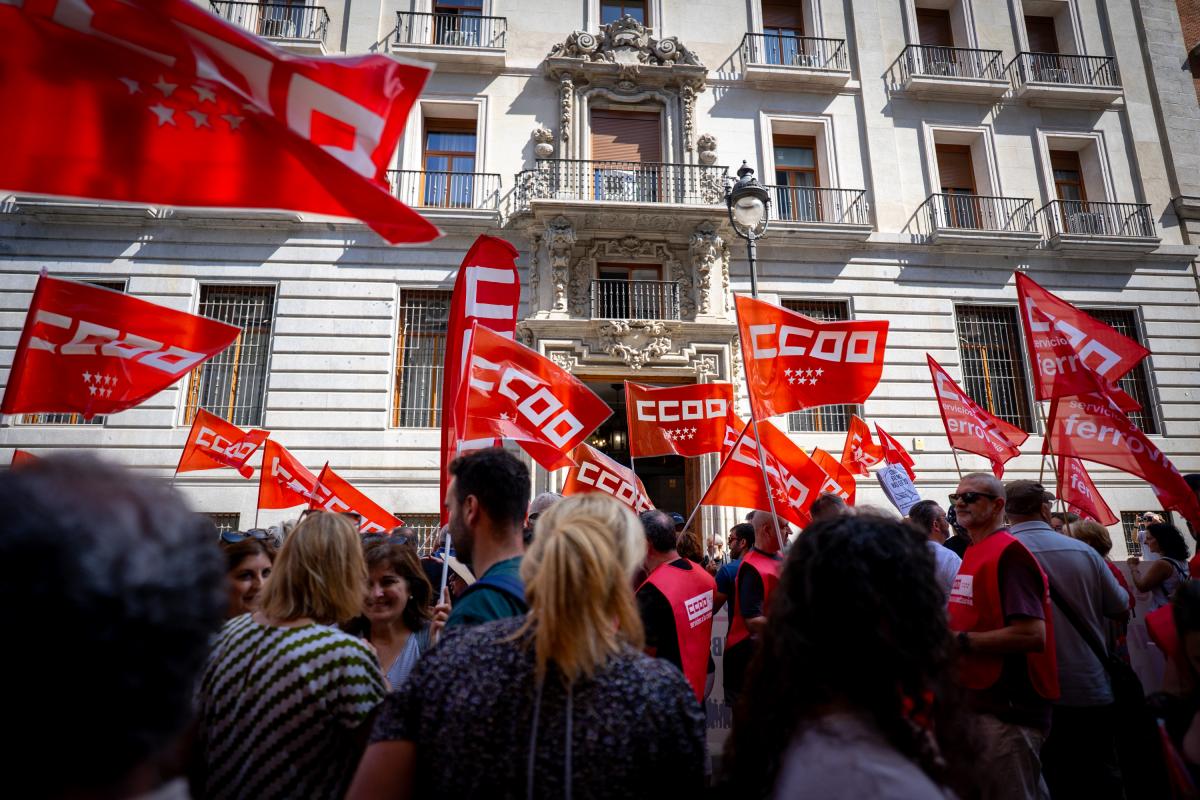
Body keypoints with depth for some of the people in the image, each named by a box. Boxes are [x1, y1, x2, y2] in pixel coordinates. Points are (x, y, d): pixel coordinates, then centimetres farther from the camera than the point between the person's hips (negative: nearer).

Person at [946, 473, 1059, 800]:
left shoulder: (1008, 552, -16)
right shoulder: (974, 553, 11)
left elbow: (1032, 634, -24)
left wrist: (963, 641, -21)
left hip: (1008, 708, -9)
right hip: (980, 700, 9)